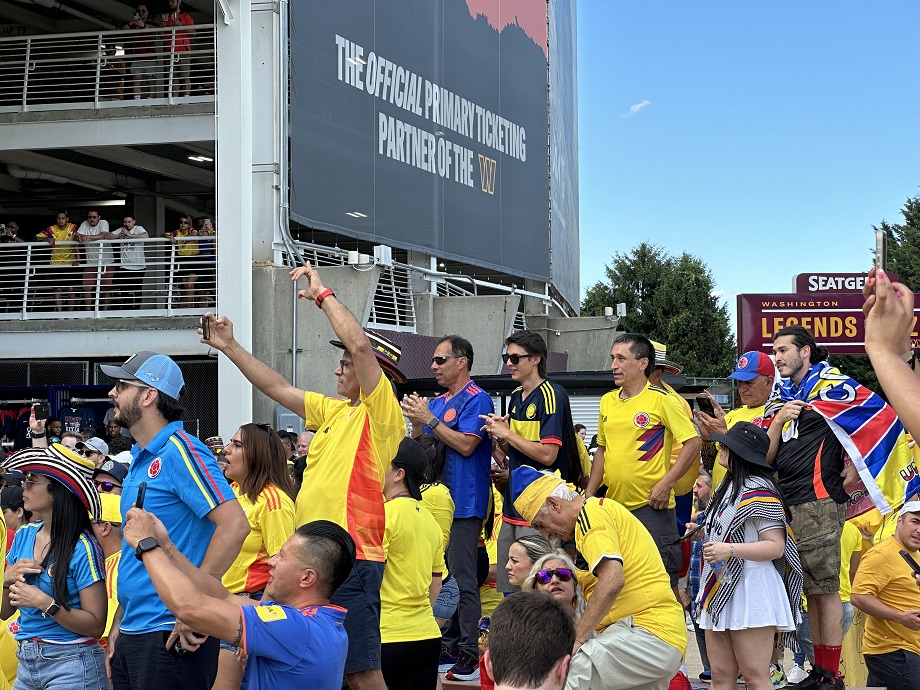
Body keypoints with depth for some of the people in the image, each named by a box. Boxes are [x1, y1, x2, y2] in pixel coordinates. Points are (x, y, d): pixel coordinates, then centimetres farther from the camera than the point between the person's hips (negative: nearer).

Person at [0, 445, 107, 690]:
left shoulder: (82, 548, -15)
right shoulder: (24, 535, 4)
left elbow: (96, 625, -16)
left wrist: (44, 602, -23)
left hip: (71, 665, -6)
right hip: (27, 662, 6)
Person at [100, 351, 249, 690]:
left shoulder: (179, 450, -14)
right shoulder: (139, 460, 13)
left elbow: (235, 525, -23)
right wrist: (119, 623, 15)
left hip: (171, 634, -9)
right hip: (131, 634, 9)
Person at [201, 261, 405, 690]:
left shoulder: (381, 412, -7)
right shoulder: (334, 410, 17)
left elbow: (360, 345, -20)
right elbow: (276, 387, 22)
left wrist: (322, 293, -11)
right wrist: (230, 347, 19)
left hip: (352, 558, -9)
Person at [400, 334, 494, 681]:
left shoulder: (476, 399, -8)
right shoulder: (436, 402, 16)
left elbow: (466, 445, -18)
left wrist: (429, 419, -15)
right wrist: (415, 421, 0)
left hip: (464, 503, -9)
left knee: (462, 579, -8)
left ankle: (470, 656, -3)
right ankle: (449, 649, 20)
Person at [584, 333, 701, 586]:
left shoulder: (662, 399, -8)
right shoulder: (607, 401, 12)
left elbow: (692, 443, -10)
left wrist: (665, 484, -16)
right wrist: (588, 495, 13)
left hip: (651, 506, -6)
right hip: (614, 505, 7)